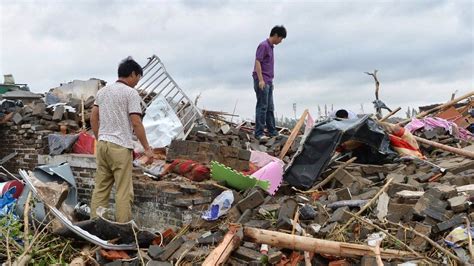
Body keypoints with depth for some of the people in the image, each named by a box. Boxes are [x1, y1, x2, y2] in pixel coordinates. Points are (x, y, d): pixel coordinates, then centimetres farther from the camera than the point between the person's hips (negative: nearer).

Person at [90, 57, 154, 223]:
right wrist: (147, 148, -9)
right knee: (124, 190, -1)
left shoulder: (103, 91, 13)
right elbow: (136, 123, -14)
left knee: (101, 187, 12)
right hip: (120, 146, -7)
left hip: (102, 144, 7)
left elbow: (93, 119, 15)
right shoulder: (131, 93, -9)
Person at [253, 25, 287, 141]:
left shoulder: (270, 47, 19)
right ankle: (259, 133, -8)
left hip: (268, 82, 9)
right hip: (262, 81, -9)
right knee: (262, 107, -10)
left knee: (270, 108, 11)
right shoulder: (263, 45, -9)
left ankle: (272, 131, 16)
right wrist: (260, 80, -22)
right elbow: (257, 62, -16)